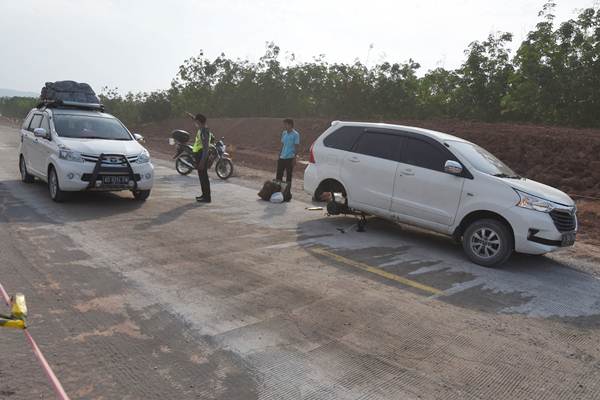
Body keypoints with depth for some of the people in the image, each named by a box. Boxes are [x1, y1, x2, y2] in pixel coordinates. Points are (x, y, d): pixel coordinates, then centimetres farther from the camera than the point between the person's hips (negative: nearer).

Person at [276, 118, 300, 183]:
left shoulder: (295, 134, -10)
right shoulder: (284, 133, 8)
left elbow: (296, 147, -10)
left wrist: (294, 158, -13)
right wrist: (279, 155, 13)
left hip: (290, 158, -6)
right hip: (282, 157, 6)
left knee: (289, 175, 4)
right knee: (279, 174, 10)